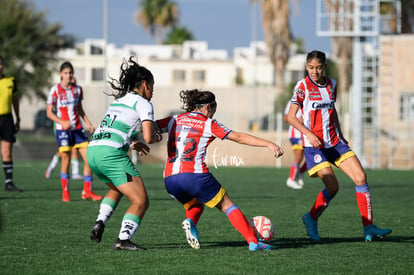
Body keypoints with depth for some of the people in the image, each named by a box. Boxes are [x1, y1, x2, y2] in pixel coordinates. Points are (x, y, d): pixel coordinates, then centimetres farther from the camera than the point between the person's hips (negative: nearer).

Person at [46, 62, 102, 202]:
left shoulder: (77, 89, 8)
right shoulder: (55, 90, -5)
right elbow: (49, 112, -6)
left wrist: (88, 123, 8)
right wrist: (62, 122, -21)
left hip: (77, 129, 4)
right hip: (62, 129, -4)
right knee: (66, 161, -3)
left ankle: (87, 192, 5)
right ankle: (65, 192, 11)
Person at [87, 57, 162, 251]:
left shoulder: (118, 100, 25)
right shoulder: (143, 104, 2)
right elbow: (148, 138, -8)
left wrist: (132, 143, 38)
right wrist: (157, 137, 14)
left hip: (92, 150, 8)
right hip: (111, 154, -8)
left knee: (116, 189, 34)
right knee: (141, 201, -3)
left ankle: (100, 222, 16)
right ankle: (123, 239, -17)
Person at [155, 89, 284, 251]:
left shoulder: (175, 120, 18)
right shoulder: (208, 123, 6)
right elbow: (239, 137, 2)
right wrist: (268, 144, 0)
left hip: (169, 179, 4)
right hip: (195, 175, -4)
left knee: (194, 205, 30)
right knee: (227, 205, 10)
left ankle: (190, 222, -3)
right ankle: (253, 242, 1)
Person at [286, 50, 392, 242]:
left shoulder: (331, 84, 8)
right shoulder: (302, 86, -8)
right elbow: (291, 116, -8)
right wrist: (309, 134, -20)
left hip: (335, 142, 6)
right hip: (313, 145, -6)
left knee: (360, 178, -6)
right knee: (332, 186, -15)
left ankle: (369, 228, -2)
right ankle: (311, 219, 12)